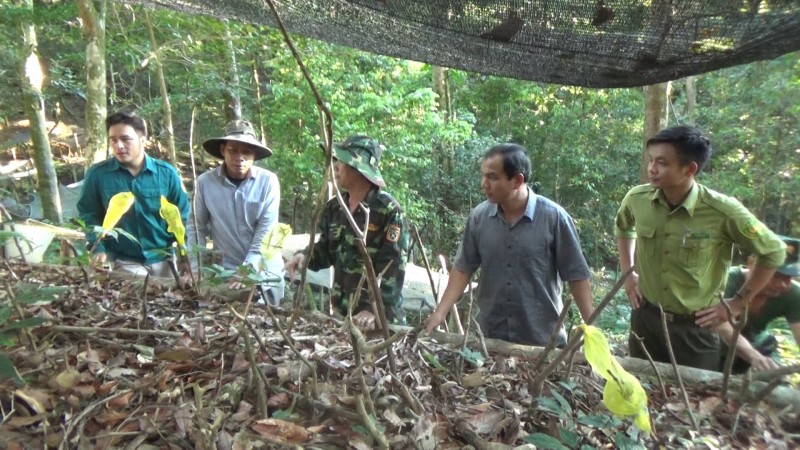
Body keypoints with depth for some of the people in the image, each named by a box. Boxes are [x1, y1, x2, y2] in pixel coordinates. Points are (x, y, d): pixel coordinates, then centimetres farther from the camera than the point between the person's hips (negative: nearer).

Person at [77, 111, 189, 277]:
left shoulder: (166, 173, -5)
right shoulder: (97, 174, -7)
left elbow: (181, 216, 1)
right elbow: (88, 214, 3)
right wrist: (98, 248, -9)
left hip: (164, 259, 2)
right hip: (123, 262, -1)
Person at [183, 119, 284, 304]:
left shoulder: (268, 181, -10)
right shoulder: (205, 182, -6)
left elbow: (266, 232, -12)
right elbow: (196, 228, 3)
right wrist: (196, 267, -6)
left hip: (265, 272, -1)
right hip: (224, 271, 1)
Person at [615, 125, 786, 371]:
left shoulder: (723, 211, -20)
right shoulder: (636, 199, -11)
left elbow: (773, 252, -4)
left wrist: (739, 301, -4)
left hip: (696, 328, -3)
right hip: (646, 319, 4)